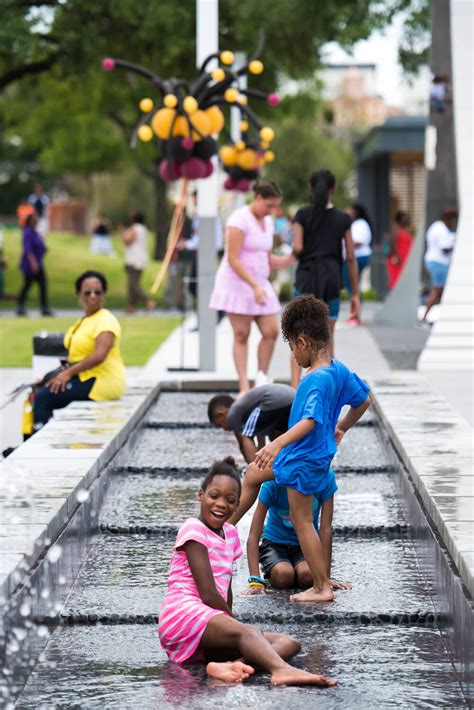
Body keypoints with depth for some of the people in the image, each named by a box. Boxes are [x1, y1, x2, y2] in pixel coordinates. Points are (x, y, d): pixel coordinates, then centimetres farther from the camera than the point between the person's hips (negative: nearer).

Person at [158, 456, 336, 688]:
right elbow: (208, 593, -11)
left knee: (289, 643, -10)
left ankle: (230, 664, -41)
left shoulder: (230, 533, 21)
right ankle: (282, 670, -68)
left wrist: (231, 624, 3)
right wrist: (233, 622, -2)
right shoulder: (193, 529, -5)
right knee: (249, 632, -35)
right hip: (183, 614, -8)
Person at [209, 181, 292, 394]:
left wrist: (288, 259, -1)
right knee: (241, 336, -5)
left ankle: (262, 379, 8)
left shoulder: (267, 222, 13)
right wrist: (254, 286, -24)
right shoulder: (240, 220, -13)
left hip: (259, 284, 7)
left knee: (271, 332, -4)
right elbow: (233, 260, -18)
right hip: (237, 283, -7)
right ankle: (244, 387, -3)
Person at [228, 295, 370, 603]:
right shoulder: (339, 370, 0)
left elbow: (310, 420, -39)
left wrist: (277, 444, -47)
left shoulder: (316, 381, -28)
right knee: (253, 474, 25)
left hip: (305, 460, -10)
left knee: (302, 520, 1)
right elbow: (363, 400, 13)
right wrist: (341, 428, 29)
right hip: (297, 454, 10)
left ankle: (323, 588, 7)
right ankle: (225, 527, 42)